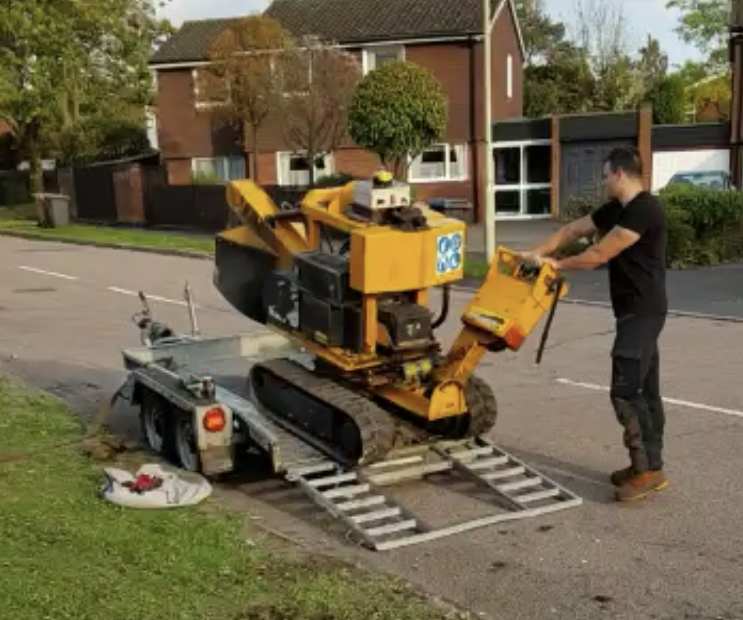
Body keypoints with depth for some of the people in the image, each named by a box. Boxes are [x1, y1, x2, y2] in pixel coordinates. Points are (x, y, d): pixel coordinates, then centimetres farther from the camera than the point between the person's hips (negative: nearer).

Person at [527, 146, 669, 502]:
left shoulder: (643, 210, -18)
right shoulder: (617, 209, 13)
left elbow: (599, 255, -18)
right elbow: (574, 230, 18)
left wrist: (558, 265, -4)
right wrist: (539, 253, 6)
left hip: (642, 312, -10)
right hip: (636, 311, 10)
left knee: (625, 390, -11)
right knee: (644, 389, 12)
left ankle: (647, 469, -4)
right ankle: (649, 465, 20)